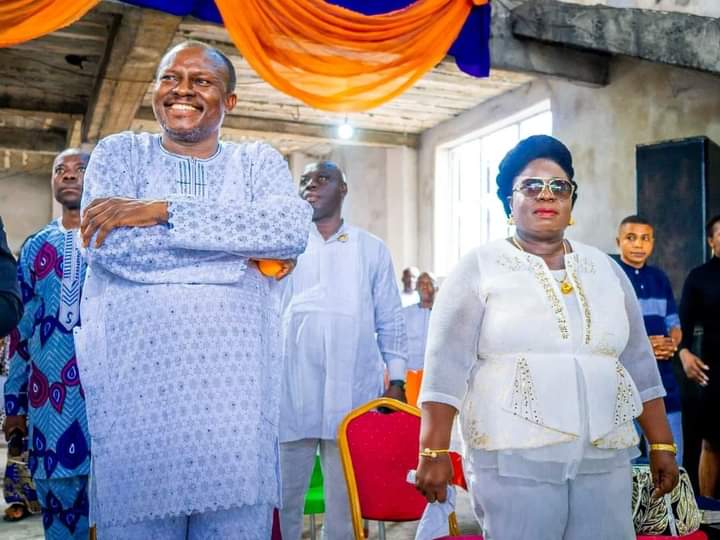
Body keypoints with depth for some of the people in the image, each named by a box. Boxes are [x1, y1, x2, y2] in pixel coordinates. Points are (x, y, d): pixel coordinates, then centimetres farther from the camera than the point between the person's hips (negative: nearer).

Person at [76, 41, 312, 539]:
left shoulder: (259, 160, 12)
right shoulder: (119, 152, 10)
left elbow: (294, 227, -9)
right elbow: (111, 246, -9)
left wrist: (163, 210, -13)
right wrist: (246, 247, -6)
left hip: (235, 384, 1)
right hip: (135, 383, -1)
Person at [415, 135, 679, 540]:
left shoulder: (606, 269, 12)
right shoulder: (479, 268, -2)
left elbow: (639, 363, 14)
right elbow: (446, 366, -8)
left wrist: (662, 444, 12)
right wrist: (434, 451, -14)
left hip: (605, 460, 5)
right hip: (513, 461, -4)